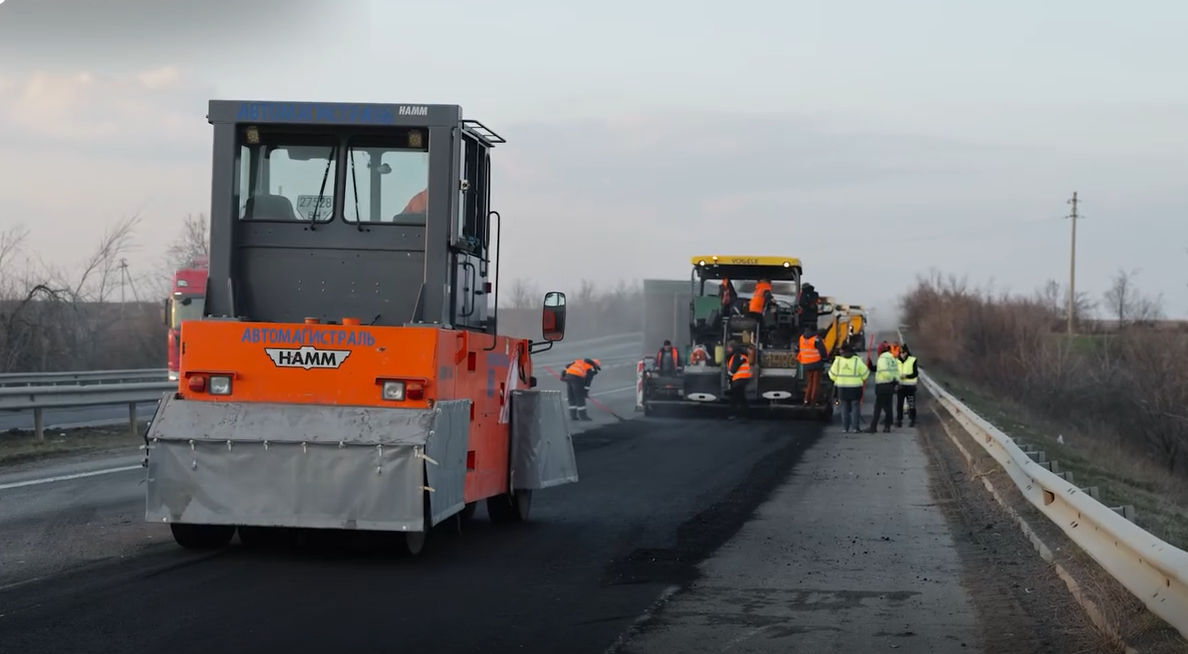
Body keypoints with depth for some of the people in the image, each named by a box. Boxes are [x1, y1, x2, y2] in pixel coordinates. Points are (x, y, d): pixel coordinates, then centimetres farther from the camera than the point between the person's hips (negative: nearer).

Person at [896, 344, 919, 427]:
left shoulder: (913, 360, -4)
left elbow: (915, 374, -6)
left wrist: (906, 376, -20)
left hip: (910, 386, -2)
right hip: (900, 386, 2)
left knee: (911, 405, 1)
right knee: (899, 404, 0)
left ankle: (911, 420, 12)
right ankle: (898, 420, 7)